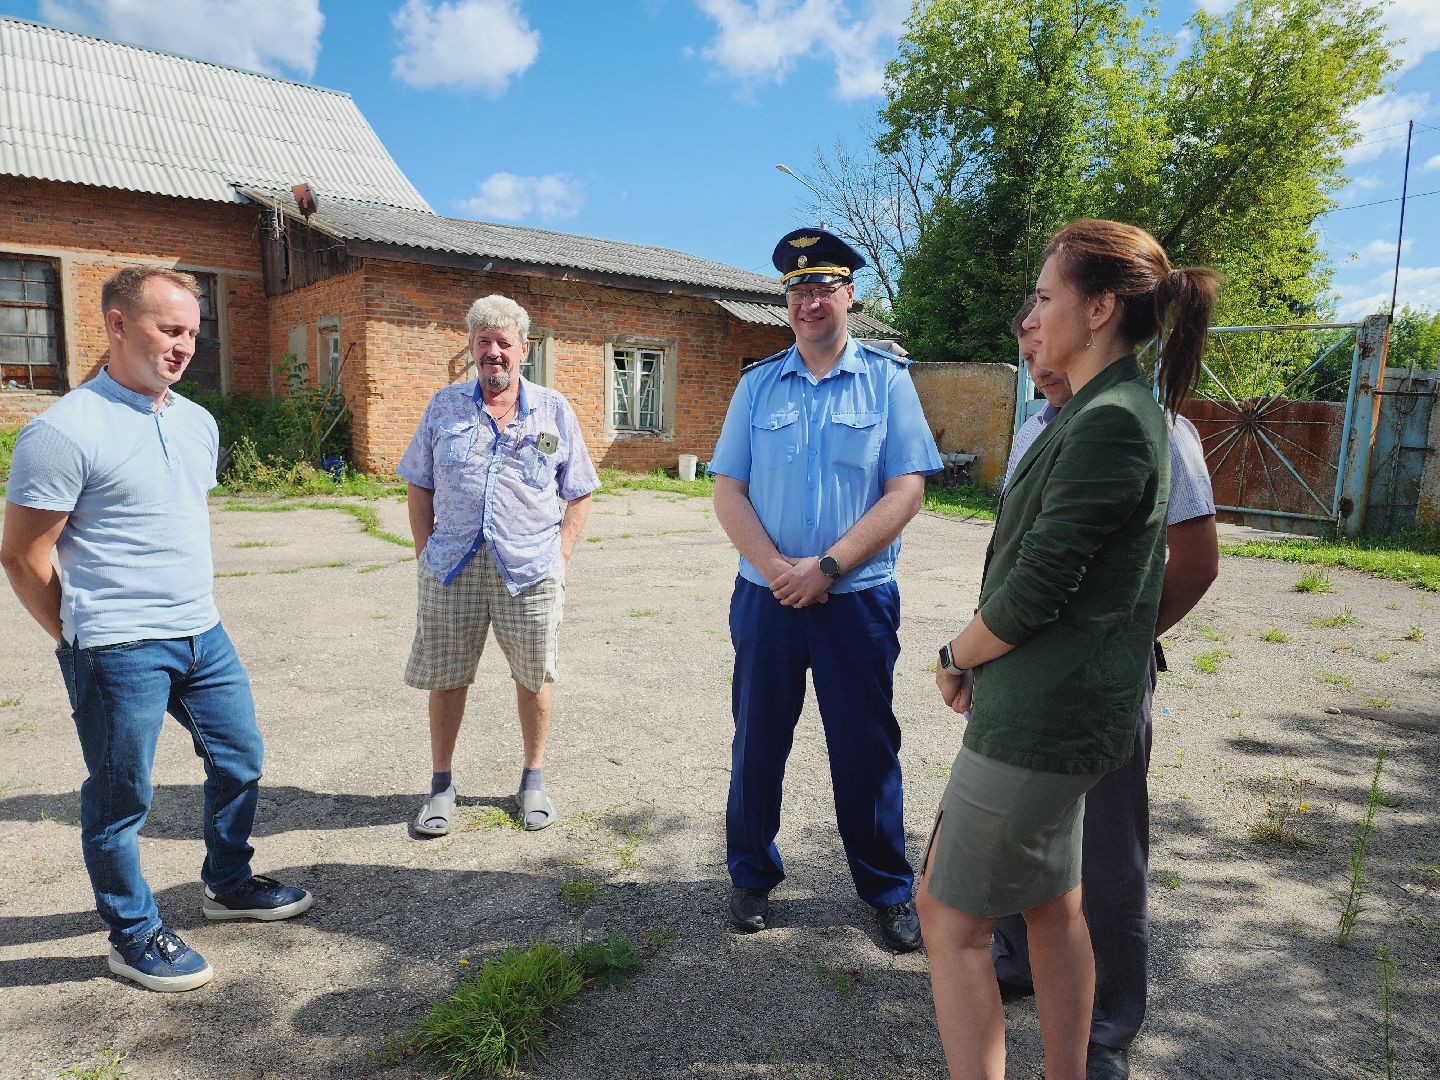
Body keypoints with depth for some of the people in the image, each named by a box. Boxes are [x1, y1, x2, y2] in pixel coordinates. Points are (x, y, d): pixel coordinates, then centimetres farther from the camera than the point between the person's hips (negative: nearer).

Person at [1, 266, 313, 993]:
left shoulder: (197, 422, 8)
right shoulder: (65, 430, -15)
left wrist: (191, 605, 17)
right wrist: (83, 638, -1)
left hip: (203, 635, 8)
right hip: (119, 653, -7)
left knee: (240, 759, 17)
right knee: (121, 797, 9)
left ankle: (228, 885, 39)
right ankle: (134, 938, 28)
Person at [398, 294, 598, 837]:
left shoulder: (555, 411, 5)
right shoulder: (444, 406, 9)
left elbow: (579, 493, 8)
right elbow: (419, 487, 12)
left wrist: (560, 556, -1)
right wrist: (425, 551, 3)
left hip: (529, 568, -1)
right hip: (451, 567, 1)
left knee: (533, 677, 9)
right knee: (445, 678, 8)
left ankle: (533, 778, 28)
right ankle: (442, 785, 26)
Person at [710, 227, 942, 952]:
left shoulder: (887, 381, 1)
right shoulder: (757, 385, 7)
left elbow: (906, 491, -7)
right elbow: (728, 492, 2)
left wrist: (826, 566, -15)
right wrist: (776, 568, -12)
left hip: (857, 598, -2)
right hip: (766, 595, 2)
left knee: (866, 748, 8)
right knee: (758, 741, 11)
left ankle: (887, 891, 28)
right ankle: (752, 876, 32)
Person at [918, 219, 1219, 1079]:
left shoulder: (1108, 425, -21)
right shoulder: (1116, 410, 11)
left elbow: (1033, 589, -22)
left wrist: (957, 657, -4)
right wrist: (983, 659, 4)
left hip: (1044, 718, -10)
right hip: (1063, 708, 10)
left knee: (951, 916, 3)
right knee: (1053, 905, 21)